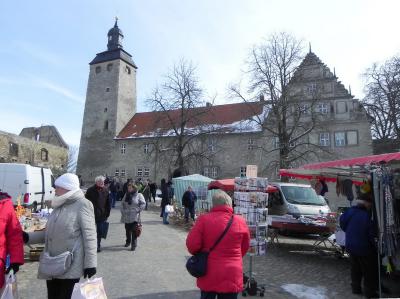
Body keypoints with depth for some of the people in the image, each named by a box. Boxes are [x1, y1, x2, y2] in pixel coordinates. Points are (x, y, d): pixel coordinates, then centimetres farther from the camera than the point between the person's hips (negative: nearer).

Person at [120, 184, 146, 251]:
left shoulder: (139, 195, -3)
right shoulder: (126, 195, 12)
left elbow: (143, 204, -5)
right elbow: (122, 204, 16)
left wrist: (138, 210, -11)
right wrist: (122, 211, 5)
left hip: (134, 217, -5)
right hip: (126, 217, 5)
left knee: (134, 231, -7)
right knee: (127, 230, 14)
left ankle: (134, 245, 0)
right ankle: (128, 242, 33)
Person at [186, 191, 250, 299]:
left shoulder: (204, 219, -12)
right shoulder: (240, 222, -7)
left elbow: (192, 244, -11)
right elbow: (245, 247, 7)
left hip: (208, 275, 0)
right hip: (231, 276, 0)